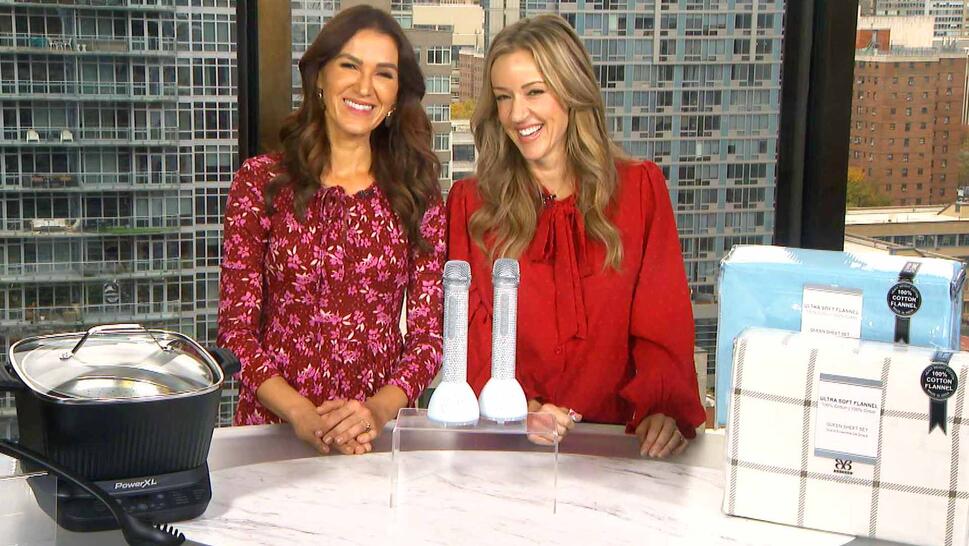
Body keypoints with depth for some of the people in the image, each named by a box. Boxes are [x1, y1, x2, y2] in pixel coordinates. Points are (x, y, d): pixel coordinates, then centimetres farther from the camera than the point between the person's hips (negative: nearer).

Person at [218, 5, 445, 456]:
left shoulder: (418, 195, 7)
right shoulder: (261, 181, 3)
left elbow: (428, 333, 5)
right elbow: (235, 329, 0)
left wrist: (380, 410, -13)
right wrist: (302, 414, -14)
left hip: (381, 433, 1)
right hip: (274, 429, -1)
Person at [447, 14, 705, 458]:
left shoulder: (640, 188, 9)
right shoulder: (470, 203, 8)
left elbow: (664, 325, 3)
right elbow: (471, 333, 2)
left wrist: (664, 408, -16)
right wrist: (514, 407, -17)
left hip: (616, 437, 1)